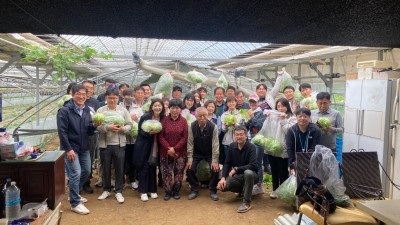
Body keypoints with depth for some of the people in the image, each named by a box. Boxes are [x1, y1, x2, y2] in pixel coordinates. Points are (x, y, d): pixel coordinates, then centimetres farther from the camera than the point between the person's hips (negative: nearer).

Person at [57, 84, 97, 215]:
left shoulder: (87, 110, 7)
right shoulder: (65, 110, -12)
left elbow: (89, 131, 8)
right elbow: (62, 131, -17)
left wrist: (94, 126, -13)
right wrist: (68, 149, -21)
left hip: (84, 147, 7)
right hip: (71, 147, -7)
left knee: (86, 171, 14)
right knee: (76, 173, -10)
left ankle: (74, 194, 36)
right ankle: (75, 203, 3)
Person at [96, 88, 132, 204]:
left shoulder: (123, 110, 3)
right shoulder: (100, 110, 0)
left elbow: (129, 125, 2)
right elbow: (97, 126, -7)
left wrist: (122, 128, -16)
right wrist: (108, 127, -21)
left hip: (119, 144, 0)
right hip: (105, 144, 0)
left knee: (119, 168, 6)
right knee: (105, 168, 12)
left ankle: (118, 191, 19)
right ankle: (106, 190, 29)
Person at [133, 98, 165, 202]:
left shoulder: (163, 118, -1)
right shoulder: (145, 117, -9)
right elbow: (140, 131, -7)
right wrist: (149, 132, -23)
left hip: (156, 147, 3)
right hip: (144, 147, -3)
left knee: (153, 168, 10)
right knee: (144, 169, 2)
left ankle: (152, 190, 24)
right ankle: (143, 192, 13)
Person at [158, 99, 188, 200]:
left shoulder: (183, 121, 1)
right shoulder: (164, 120, 1)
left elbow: (185, 137, -3)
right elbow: (160, 136, -2)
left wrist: (175, 149, -12)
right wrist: (169, 148, -12)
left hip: (180, 152, 0)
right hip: (166, 152, 0)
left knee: (178, 172, 4)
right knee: (167, 172, 1)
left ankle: (176, 191, 21)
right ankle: (168, 191, 17)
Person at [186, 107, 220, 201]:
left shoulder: (213, 127, -21)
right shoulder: (192, 126, -17)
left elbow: (215, 144, -20)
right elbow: (190, 143, -15)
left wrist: (215, 161, -22)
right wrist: (189, 159, -18)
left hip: (210, 154, -1)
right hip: (196, 153, 1)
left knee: (215, 170, -19)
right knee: (189, 169, -15)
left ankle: (212, 191, 5)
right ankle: (194, 190, 9)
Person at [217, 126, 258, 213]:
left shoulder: (251, 147, -19)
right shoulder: (232, 146, -4)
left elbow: (253, 166, -29)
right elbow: (227, 163, 0)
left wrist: (236, 169, -25)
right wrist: (223, 177, -14)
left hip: (250, 175, -5)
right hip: (237, 176, 5)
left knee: (248, 173, -39)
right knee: (222, 186, -19)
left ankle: (247, 203, -23)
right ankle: (242, 190, 14)